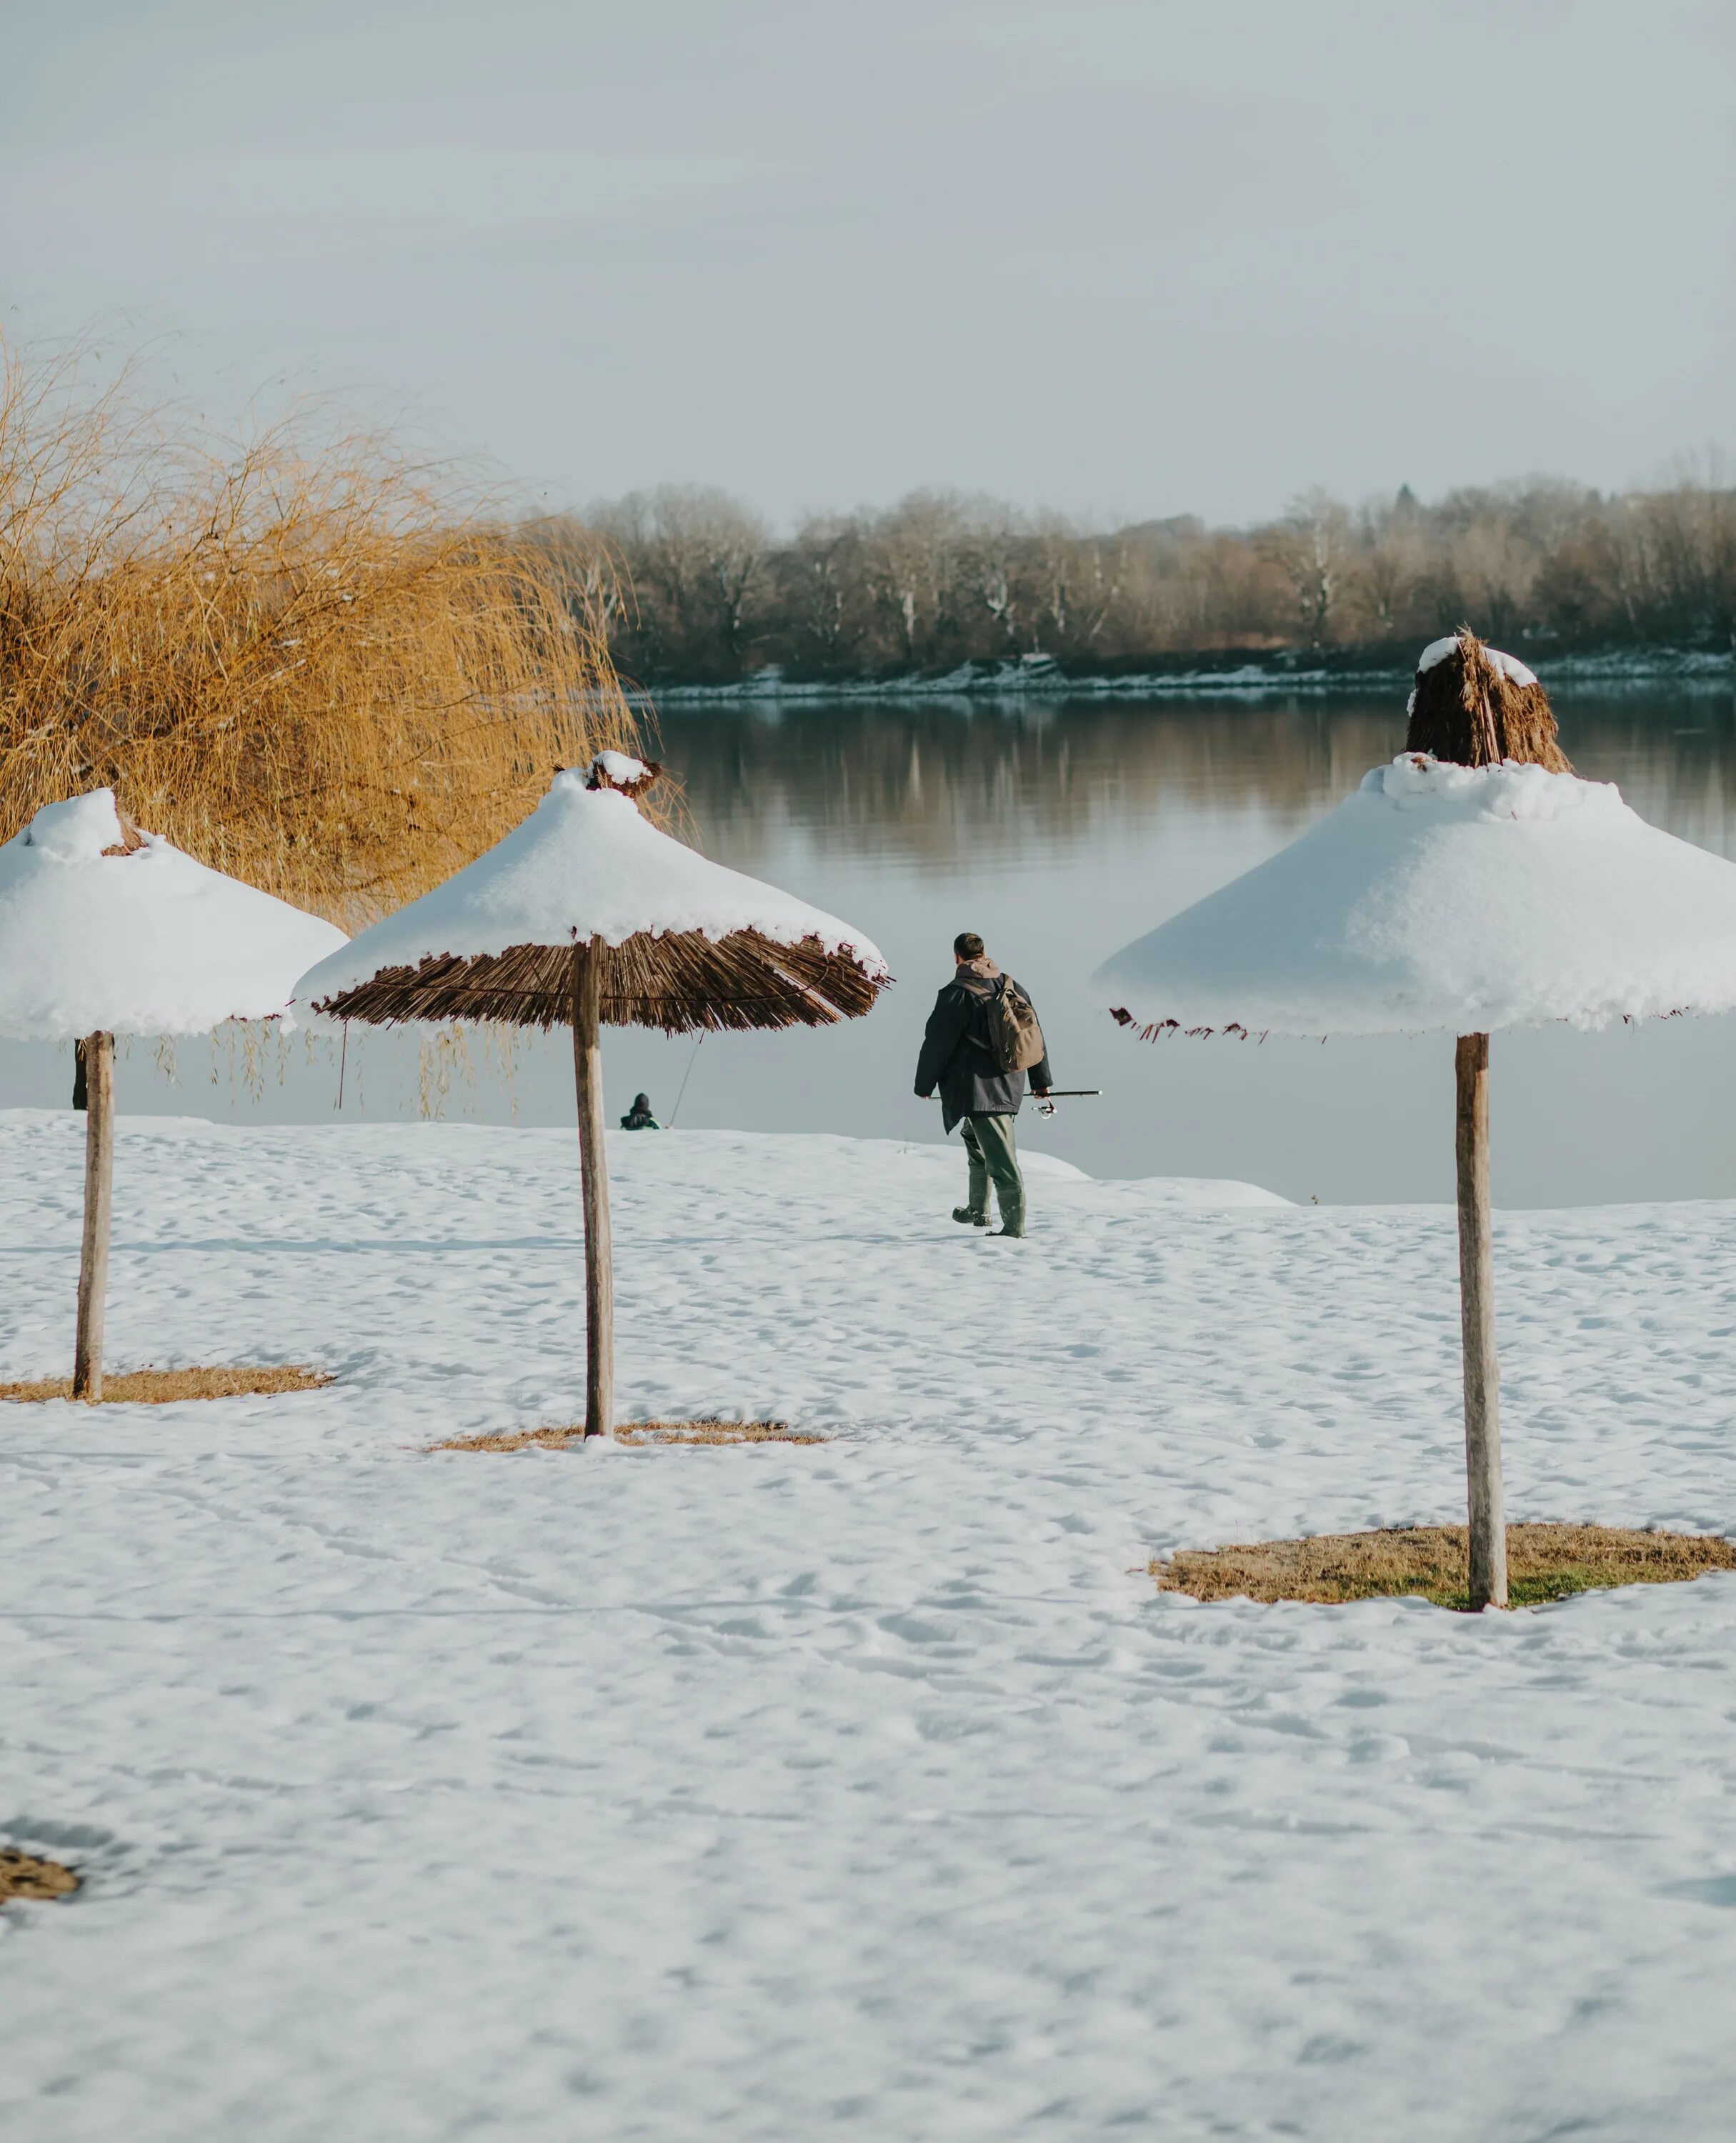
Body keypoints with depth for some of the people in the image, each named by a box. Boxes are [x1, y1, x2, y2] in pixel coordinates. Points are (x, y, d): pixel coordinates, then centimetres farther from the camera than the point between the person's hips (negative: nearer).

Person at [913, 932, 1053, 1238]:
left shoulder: (956, 995, -11)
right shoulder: (1012, 989, 9)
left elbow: (936, 1044, -8)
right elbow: (1035, 1038, 16)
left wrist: (924, 1086, 5)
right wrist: (1041, 1083, 25)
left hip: (978, 1089, -7)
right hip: (1010, 1086, 7)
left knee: (1001, 1158, -9)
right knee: (976, 1137, 27)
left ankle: (1014, 1225, -12)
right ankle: (978, 1210, 30)